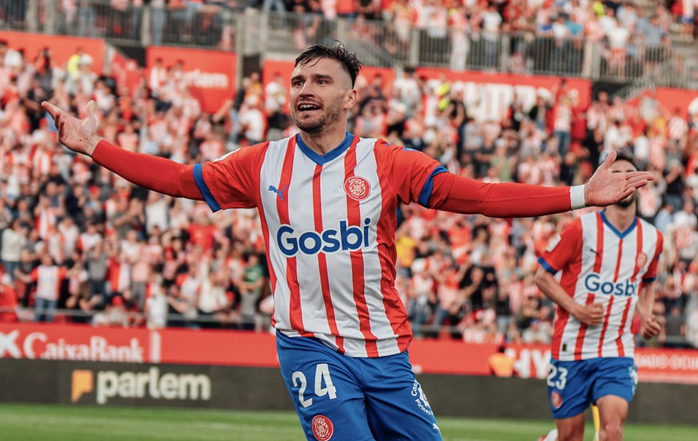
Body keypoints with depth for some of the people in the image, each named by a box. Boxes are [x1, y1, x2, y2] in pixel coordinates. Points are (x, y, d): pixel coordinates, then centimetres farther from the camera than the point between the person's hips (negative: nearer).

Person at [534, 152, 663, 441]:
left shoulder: (652, 238, 7)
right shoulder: (582, 229, -6)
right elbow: (543, 276, -1)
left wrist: (646, 316, 8)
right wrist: (576, 308, -14)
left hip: (617, 352, 2)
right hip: (571, 349, -2)